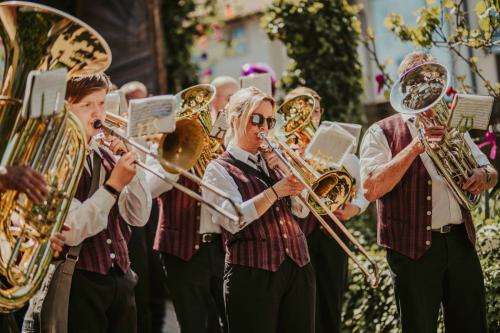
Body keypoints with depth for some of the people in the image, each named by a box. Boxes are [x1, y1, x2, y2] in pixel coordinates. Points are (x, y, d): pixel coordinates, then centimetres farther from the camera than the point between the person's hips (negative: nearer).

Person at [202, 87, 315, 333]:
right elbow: (233, 220, -15)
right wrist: (274, 192, -19)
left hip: (298, 267, 5)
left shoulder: (271, 161, 17)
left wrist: (284, 169, -2)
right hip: (253, 275, -5)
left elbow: (301, 210, 9)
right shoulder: (219, 170, 1)